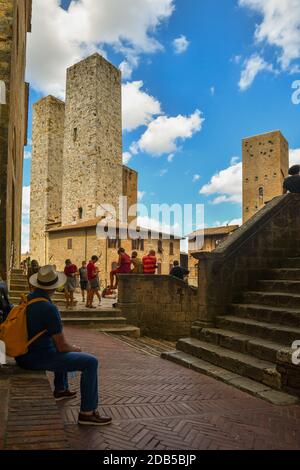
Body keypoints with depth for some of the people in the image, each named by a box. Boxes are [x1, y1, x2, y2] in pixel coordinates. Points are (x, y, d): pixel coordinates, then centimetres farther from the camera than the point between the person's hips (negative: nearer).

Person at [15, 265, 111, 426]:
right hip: (39, 359, -9)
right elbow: (62, 346, -21)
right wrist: (75, 349, 2)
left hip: (24, 354, 9)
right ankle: (87, 412, 2)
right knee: (91, 362, -6)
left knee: (64, 352, 35)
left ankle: (61, 389, 46)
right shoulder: (49, 309, -25)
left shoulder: (26, 299, 1)